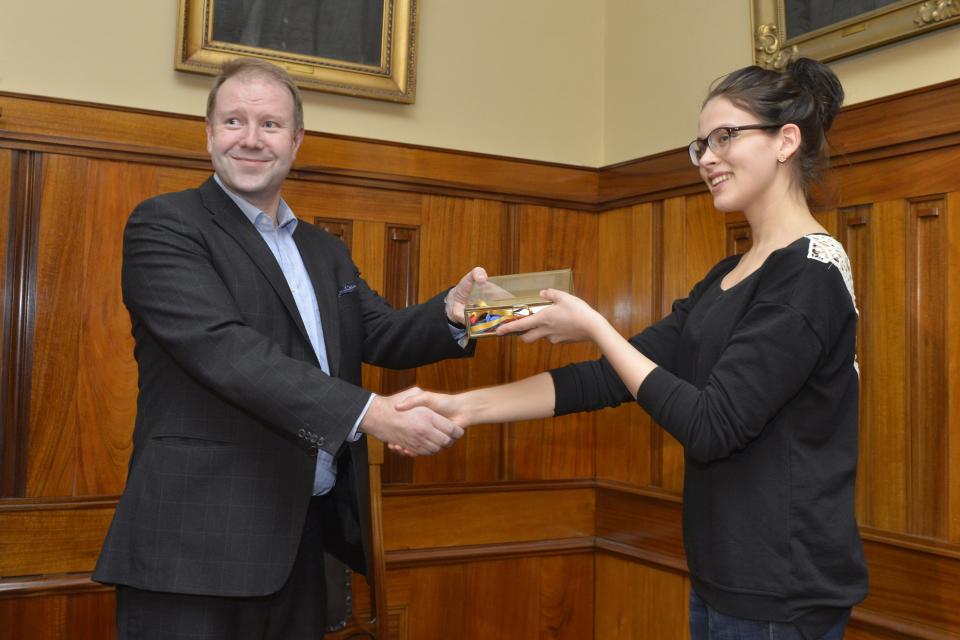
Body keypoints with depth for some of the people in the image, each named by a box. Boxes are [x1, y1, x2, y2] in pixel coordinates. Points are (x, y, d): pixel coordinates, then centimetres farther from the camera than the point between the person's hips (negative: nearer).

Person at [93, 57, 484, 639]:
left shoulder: (325, 250, 17)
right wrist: (365, 411, -28)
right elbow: (223, 348, -20)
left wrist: (453, 310, -12)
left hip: (307, 532, 7)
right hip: (199, 543, -6)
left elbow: (383, 335, 9)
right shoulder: (165, 225, -7)